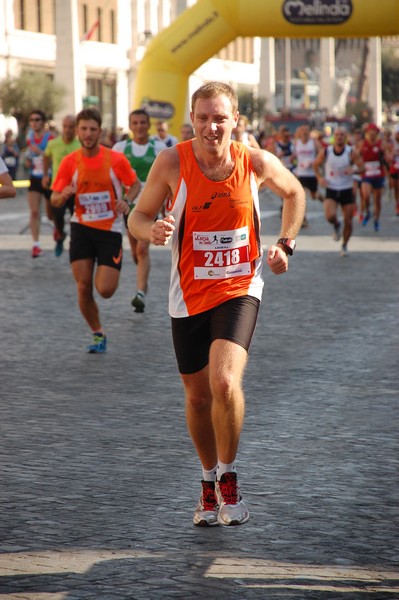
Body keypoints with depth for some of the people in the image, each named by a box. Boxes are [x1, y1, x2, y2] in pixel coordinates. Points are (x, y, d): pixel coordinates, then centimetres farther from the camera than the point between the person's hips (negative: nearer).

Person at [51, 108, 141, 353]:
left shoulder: (116, 159, -9)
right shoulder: (70, 162, -4)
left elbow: (135, 184, 5)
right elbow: (55, 199, 2)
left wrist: (127, 201, -16)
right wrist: (63, 195, -22)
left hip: (110, 230, -2)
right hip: (82, 228, 2)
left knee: (106, 290, -10)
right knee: (84, 288, -3)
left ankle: (109, 271, 28)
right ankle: (98, 333, 19)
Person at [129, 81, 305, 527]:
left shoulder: (257, 163, -9)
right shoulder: (171, 163, -11)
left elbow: (294, 193, 13)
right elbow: (138, 216, -1)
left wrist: (285, 245, 4)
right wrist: (153, 231, -24)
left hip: (239, 290, -1)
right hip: (189, 296, 2)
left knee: (225, 383, -23)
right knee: (198, 395, 11)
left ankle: (228, 477, -1)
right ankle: (209, 484, 34)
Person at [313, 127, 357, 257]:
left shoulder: (351, 152, -9)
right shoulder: (325, 152, -7)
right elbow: (316, 165, 9)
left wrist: (353, 169, -28)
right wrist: (320, 177, -7)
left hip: (347, 191, 0)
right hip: (331, 191, 0)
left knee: (348, 221, 3)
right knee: (330, 216, -24)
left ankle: (344, 245, 29)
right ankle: (336, 226, 14)